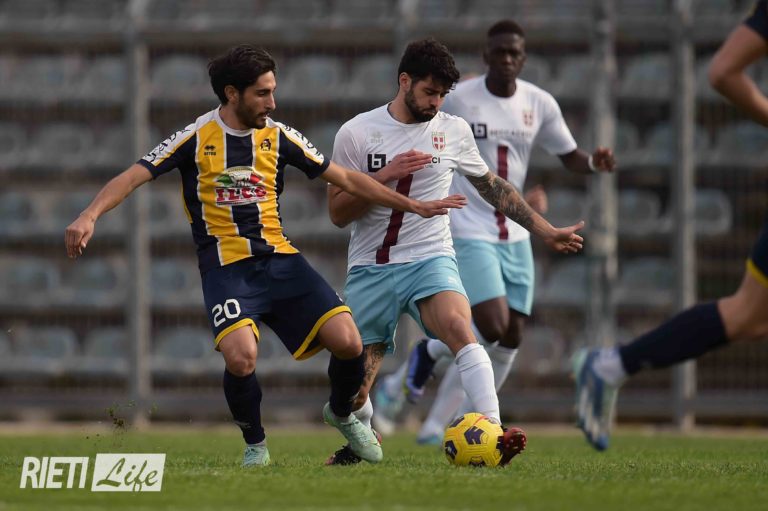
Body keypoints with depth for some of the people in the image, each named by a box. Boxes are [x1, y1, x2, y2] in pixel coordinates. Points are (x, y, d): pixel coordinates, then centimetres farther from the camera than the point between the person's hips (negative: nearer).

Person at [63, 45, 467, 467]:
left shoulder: (279, 137, 9)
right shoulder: (196, 138, -1)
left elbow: (346, 179, 16)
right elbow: (133, 177, -6)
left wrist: (413, 206, 15)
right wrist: (90, 216, -23)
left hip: (280, 260, 3)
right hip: (227, 268, -3)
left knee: (347, 342, -14)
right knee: (241, 357, -29)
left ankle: (342, 414, 20)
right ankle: (254, 443, 0)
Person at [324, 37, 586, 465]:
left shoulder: (454, 131, 4)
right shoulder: (357, 133, -2)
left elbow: (491, 185, 19)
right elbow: (338, 212, -4)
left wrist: (546, 231, 18)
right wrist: (386, 175, -17)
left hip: (430, 259, 0)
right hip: (371, 269, 0)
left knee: (459, 329, -32)